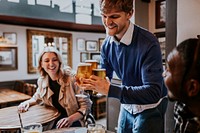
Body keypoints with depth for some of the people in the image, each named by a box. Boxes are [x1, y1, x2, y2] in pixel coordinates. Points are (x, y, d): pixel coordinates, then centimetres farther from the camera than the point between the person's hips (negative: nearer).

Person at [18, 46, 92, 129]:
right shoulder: (42, 81, 3)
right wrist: (27, 102, 5)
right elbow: (37, 98, 26)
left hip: (74, 122, -5)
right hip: (52, 122, 6)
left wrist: (71, 119, -26)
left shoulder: (72, 78, -14)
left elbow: (86, 106, -11)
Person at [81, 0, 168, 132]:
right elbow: (105, 76, 3)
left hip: (149, 109, -5)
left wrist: (110, 89, -39)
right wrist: (92, 81, -19)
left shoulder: (148, 43, -27)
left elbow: (153, 93, -31)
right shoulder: (107, 43, -7)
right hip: (127, 106, 6)